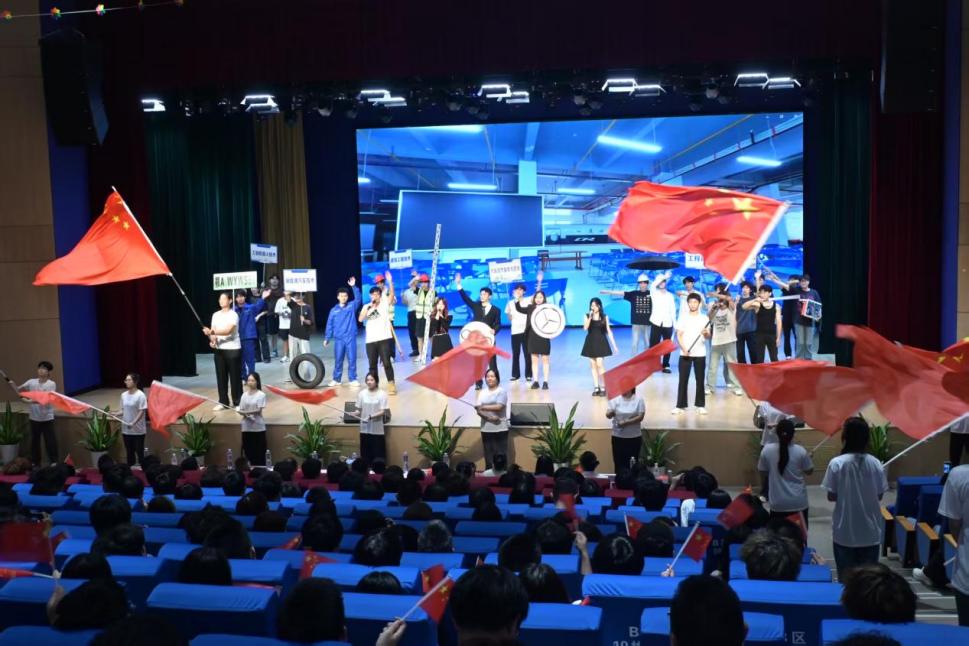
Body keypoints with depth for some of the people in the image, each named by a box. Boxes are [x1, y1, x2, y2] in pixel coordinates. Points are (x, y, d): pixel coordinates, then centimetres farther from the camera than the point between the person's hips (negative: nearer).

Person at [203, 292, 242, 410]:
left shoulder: (233, 315, -7)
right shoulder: (215, 315, 11)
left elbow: (228, 331, -20)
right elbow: (212, 331, 10)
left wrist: (212, 332, -30)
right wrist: (212, 340, -11)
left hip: (233, 349, -5)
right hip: (219, 349, 5)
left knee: (235, 376, -2)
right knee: (221, 376, 7)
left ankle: (237, 402, 5)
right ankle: (223, 402, 16)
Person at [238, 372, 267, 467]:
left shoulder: (261, 395, -4)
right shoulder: (244, 395, 8)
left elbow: (259, 410, -13)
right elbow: (241, 410, 7)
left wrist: (246, 412, -22)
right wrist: (246, 415, -14)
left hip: (258, 427, -4)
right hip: (246, 427, 4)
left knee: (259, 451, -2)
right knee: (248, 450, 7)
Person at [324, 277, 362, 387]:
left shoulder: (352, 306, 3)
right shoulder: (334, 310, 6)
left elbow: (358, 299, -15)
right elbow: (329, 325, 8)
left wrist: (354, 286, -26)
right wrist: (327, 338, 5)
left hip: (351, 338, -1)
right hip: (339, 339, 1)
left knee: (352, 359, 1)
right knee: (338, 360, 7)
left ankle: (353, 379, 9)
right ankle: (336, 379, 17)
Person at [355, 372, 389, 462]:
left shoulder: (382, 394, -6)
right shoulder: (361, 393, 3)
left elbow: (383, 411, -10)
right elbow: (359, 410, 6)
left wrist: (371, 416, -24)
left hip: (377, 429, -3)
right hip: (365, 429, 3)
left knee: (378, 455, -1)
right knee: (365, 454, 6)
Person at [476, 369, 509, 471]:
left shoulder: (501, 391, -2)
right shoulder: (482, 393, 11)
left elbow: (499, 407, -16)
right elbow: (479, 410, 3)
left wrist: (483, 407, -10)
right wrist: (489, 417, -14)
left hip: (500, 429, -4)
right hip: (486, 429, 4)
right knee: (488, 457, 6)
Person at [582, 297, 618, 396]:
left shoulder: (604, 317, 0)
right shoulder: (587, 316, 2)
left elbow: (608, 331, 3)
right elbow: (585, 328, -13)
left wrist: (614, 345, 0)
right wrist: (590, 317, -21)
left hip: (601, 342, -2)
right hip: (591, 342, 2)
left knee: (599, 364, -11)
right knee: (593, 365, 4)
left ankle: (603, 388, -3)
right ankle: (596, 388, 11)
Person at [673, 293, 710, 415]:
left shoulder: (704, 318, 4)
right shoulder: (683, 317, 3)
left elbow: (708, 336, -1)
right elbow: (679, 335, 1)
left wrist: (705, 333, -25)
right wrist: (684, 349, -13)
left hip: (700, 354, 0)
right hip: (685, 354, 0)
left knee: (700, 380, 4)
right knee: (683, 380, 0)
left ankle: (700, 405, 11)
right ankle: (680, 406, 4)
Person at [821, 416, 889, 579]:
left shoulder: (837, 463, -14)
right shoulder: (875, 463, -6)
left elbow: (831, 496, -9)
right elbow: (880, 495, 2)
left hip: (845, 532, -2)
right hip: (871, 531, 3)